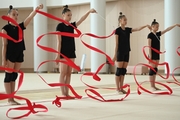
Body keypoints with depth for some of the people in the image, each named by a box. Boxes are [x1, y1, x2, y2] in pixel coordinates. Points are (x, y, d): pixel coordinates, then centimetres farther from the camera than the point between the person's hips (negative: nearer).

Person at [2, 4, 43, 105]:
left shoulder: (20, 27, 8)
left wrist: (36, 10, -23)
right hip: (10, 54, -6)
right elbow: (4, 45, -8)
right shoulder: (6, 28, -6)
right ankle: (9, 99, 4)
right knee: (9, 76, -1)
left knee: (14, 76, 10)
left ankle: (12, 98, 16)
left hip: (19, 54, 6)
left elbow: (30, 17, -6)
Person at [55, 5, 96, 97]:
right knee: (63, 73, -4)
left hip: (71, 52, 7)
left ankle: (67, 93, 10)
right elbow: (59, 41, -12)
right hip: (63, 53, -7)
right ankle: (63, 93, -1)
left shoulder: (72, 25, 11)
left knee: (69, 73, 7)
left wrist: (89, 12, -16)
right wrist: (58, 54, -15)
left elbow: (81, 20, -2)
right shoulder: (60, 26, -7)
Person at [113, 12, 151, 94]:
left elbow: (138, 29, 4)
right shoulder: (118, 30, -7)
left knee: (123, 71, 7)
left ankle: (121, 88, 11)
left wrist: (146, 26, -11)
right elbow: (116, 44, -9)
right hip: (120, 52, -7)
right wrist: (115, 54, -10)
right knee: (119, 70, -4)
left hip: (126, 52, 7)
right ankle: (118, 89, 0)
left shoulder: (128, 30, 12)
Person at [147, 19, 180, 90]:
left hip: (157, 54, 8)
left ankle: (154, 85, 11)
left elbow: (167, 30, 11)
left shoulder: (158, 34, 12)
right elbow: (149, 46, -14)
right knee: (152, 69, -7)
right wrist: (150, 55, -18)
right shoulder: (150, 35, -9)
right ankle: (152, 86, -4)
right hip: (153, 54, -8)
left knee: (155, 69, 8)